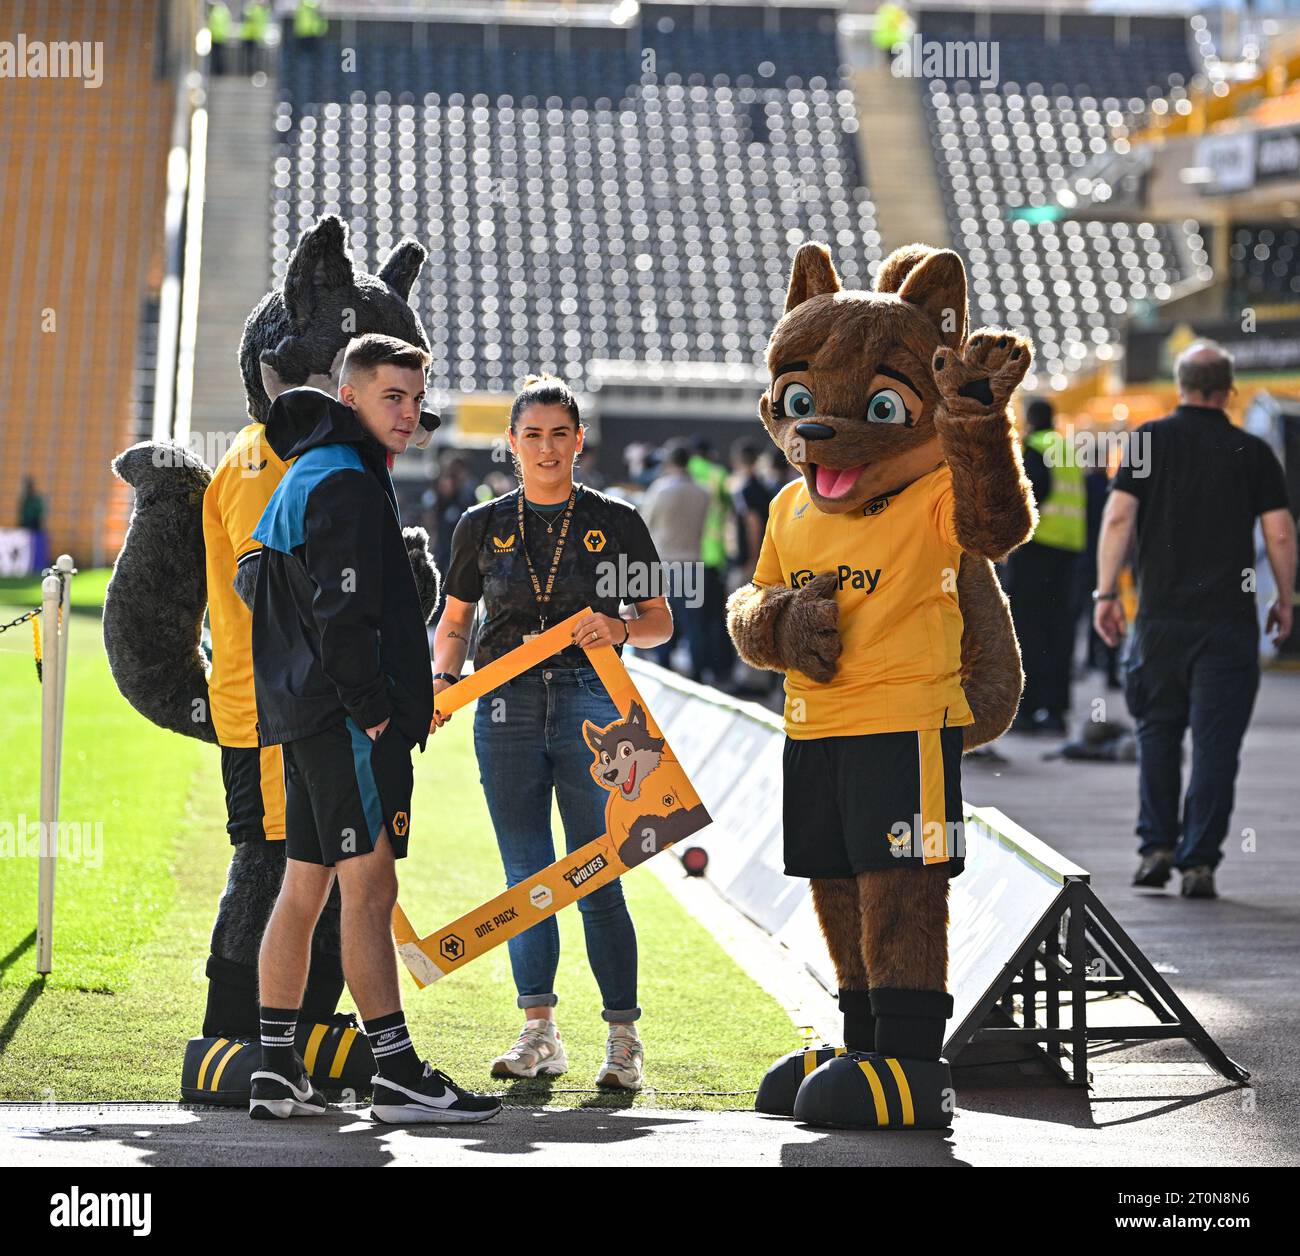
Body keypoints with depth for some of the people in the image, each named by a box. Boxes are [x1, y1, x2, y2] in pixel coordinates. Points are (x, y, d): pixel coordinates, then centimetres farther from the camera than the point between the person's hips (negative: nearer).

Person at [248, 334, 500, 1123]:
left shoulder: (306, 479, 21)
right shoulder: (347, 486, -12)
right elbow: (344, 616, -21)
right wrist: (375, 709, -17)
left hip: (308, 719, 11)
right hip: (347, 722, -11)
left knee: (304, 888, 11)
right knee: (370, 888, -10)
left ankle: (277, 1068, 13)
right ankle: (399, 1076, -9)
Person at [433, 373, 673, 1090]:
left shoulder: (616, 522, 6)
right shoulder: (482, 526, 11)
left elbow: (660, 622, 9)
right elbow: (455, 620, 18)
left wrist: (618, 630, -12)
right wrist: (444, 678, 0)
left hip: (590, 701, -2)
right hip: (507, 708, 2)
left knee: (597, 877, -5)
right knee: (526, 876, 2)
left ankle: (624, 1036, 3)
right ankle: (539, 1031, 7)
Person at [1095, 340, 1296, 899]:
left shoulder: (1148, 440, 2)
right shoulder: (1253, 452, 1)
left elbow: (1118, 517, -6)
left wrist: (1106, 592, -3)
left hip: (1160, 617, 1)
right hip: (1228, 620, -1)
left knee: (1157, 732, 16)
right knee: (1215, 743, 1)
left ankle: (1157, 847, 10)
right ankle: (1199, 862, -2)